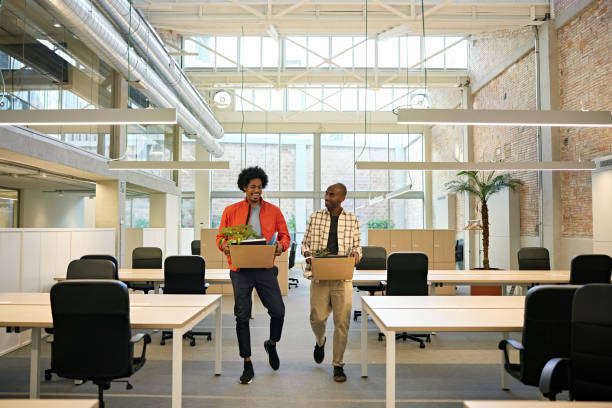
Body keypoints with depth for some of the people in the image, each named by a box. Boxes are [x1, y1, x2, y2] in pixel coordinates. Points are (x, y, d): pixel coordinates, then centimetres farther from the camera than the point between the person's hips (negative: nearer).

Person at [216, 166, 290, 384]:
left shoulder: (273, 211, 8)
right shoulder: (231, 211, 6)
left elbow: (285, 236, 10)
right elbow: (220, 236, 10)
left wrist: (280, 246, -12)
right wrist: (224, 245, -13)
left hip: (265, 268, 1)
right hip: (241, 269, 0)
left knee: (278, 311, -3)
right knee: (242, 316, 2)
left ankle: (272, 345, 31)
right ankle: (248, 364, 17)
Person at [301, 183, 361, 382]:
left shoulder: (352, 220, 6)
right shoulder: (315, 217, 7)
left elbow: (357, 246, 12)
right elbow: (305, 243, 12)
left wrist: (356, 253, -10)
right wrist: (307, 254, -8)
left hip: (343, 278, 0)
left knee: (342, 322, 1)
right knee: (317, 317, 2)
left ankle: (338, 364, 16)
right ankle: (320, 341, 39)